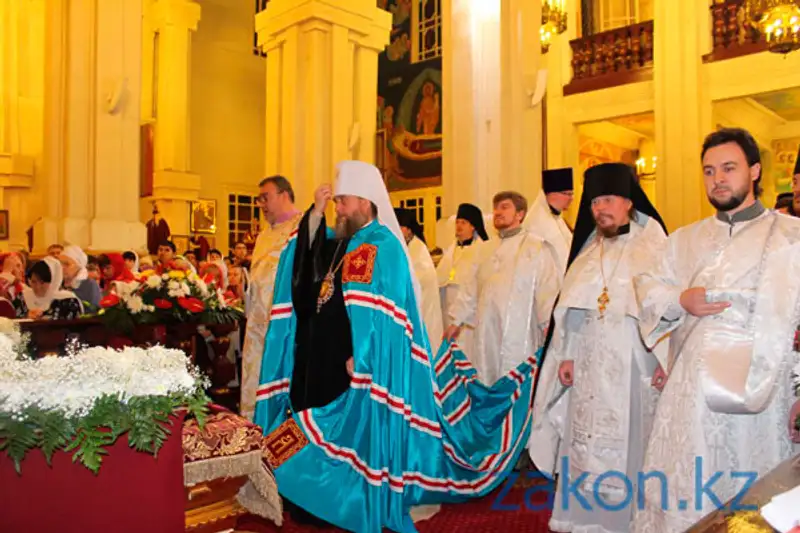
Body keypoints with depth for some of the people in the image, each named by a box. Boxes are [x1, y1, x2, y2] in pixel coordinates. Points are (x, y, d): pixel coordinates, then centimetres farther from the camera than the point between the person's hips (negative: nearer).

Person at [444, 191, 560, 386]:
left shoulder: (537, 247, 0)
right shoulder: (485, 249, 17)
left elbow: (548, 289, -6)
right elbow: (471, 289, 19)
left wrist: (548, 326, -13)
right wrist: (458, 320, 16)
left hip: (519, 335, -5)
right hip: (486, 334, 5)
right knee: (487, 385, 9)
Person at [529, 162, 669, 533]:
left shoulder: (653, 246, -2)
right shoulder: (588, 251, 12)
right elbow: (571, 310, 11)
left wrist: (665, 359, -15)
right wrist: (567, 356, 6)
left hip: (633, 366, -4)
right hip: (590, 366, 5)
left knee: (626, 445, 2)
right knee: (586, 444, 9)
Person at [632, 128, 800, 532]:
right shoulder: (685, 239, 17)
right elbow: (649, 288, 14)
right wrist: (681, 300, -8)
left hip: (757, 395, -3)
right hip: (689, 395, 3)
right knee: (678, 499, 8)